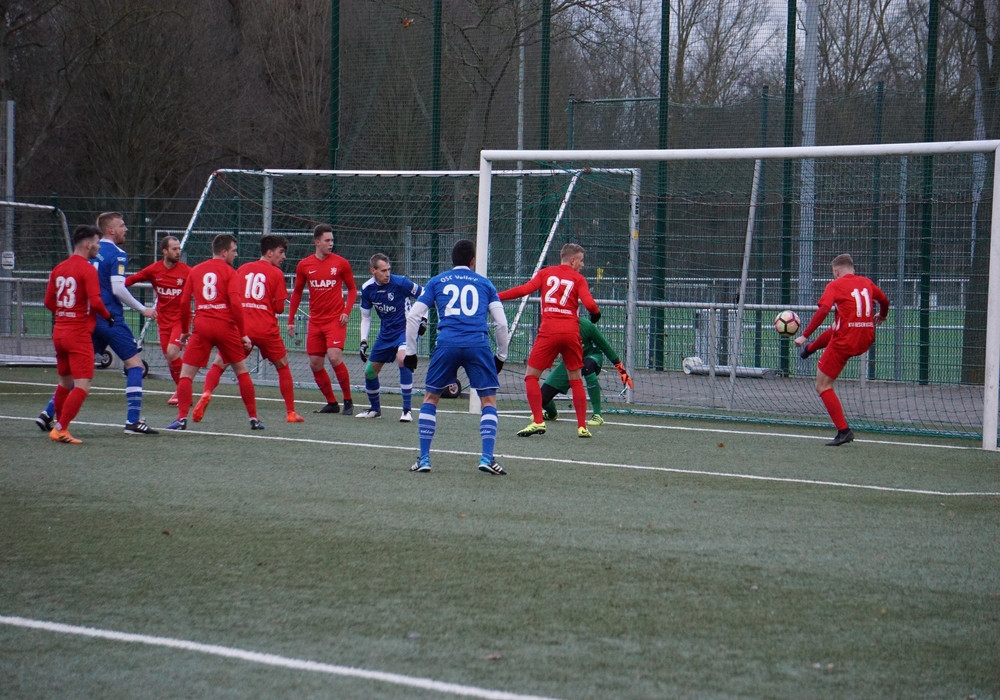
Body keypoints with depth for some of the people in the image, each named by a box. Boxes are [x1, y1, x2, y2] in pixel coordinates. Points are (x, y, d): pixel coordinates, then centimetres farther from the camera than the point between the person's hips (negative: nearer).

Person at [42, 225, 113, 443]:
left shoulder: (59, 269, 9)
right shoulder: (87, 269, -13)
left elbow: (49, 302, 12)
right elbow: (95, 302, -20)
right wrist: (108, 316, -3)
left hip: (59, 332, 8)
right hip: (79, 334, -8)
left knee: (64, 383, 21)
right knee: (82, 387, -7)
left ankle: (57, 425, 29)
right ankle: (60, 429, -13)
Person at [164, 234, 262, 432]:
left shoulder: (195, 271, 11)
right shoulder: (229, 272, 0)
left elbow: (184, 302, 8)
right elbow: (235, 304, -9)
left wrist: (184, 330, 18)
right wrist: (243, 334, -4)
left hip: (202, 328, 1)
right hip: (226, 327, -1)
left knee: (186, 374, 5)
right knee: (242, 371, 14)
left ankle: (182, 418, -10)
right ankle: (254, 419, 13)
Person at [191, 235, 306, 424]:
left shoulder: (242, 269, 11)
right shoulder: (276, 273, 0)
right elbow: (279, 308, -1)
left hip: (240, 328, 2)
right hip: (266, 329, -2)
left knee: (219, 364, 7)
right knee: (283, 366, 16)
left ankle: (206, 394, -21)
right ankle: (291, 413, 16)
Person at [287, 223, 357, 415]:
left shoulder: (341, 264, -2)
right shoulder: (304, 265, 4)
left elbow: (352, 289, 7)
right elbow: (297, 293, 14)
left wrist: (347, 311, -8)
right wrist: (291, 320, 11)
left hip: (335, 320, -4)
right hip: (315, 322, 4)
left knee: (335, 357, -19)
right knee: (315, 364, 2)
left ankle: (348, 401, -6)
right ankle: (332, 403, 15)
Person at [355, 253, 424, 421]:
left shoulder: (399, 282, -19)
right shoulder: (367, 289, -5)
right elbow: (366, 317, 8)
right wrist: (363, 342, 0)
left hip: (405, 328, -6)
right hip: (385, 333, 6)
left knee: (402, 358, -32)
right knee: (370, 370, 6)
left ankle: (407, 410, -25)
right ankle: (375, 409, 32)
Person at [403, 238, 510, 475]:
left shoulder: (437, 282, 18)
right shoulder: (484, 283, 17)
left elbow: (413, 316, 12)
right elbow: (501, 323, 11)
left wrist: (410, 352, 18)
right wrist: (501, 355, 22)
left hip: (447, 343, 1)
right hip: (478, 344, -1)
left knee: (430, 398, 15)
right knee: (489, 400, 9)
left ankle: (424, 458, 11)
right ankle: (487, 457, -5)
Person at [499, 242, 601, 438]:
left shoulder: (546, 273, 10)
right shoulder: (578, 279, 8)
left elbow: (525, 289, -1)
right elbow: (589, 304, -6)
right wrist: (596, 314, 16)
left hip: (549, 332, -1)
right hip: (571, 332, 1)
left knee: (531, 376, 7)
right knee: (575, 379, 15)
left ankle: (538, 422, -6)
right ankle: (582, 426, 11)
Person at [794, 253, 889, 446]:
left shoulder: (835, 285, -8)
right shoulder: (866, 283, 9)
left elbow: (823, 310, -21)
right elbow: (884, 300, 26)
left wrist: (805, 335, -19)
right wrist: (881, 316, 48)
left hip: (844, 343, -7)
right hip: (866, 341, 7)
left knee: (823, 386, 4)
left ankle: (843, 431, -5)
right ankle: (809, 349, 68)